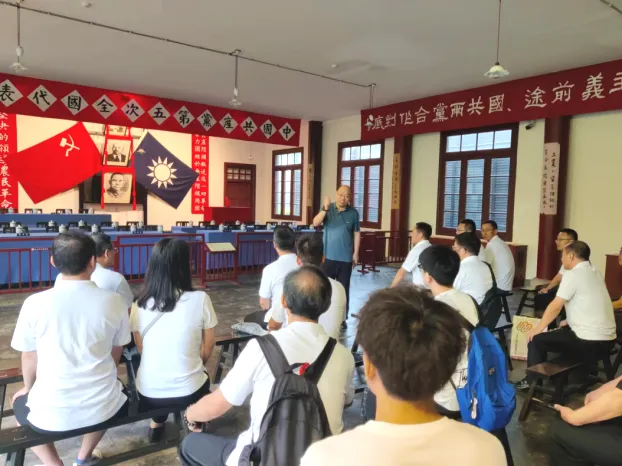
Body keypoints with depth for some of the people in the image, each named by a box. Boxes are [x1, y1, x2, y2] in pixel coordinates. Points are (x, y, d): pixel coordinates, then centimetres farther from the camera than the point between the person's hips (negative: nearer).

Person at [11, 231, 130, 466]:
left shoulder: (34, 303, -11)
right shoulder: (114, 301, -8)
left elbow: (29, 359, 3)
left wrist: (29, 389, 25)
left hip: (51, 414, -1)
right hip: (103, 409, 1)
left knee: (19, 402, 32)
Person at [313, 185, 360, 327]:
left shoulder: (353, 213, -1)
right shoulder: (327, 208, 0)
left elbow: (357, 233, 4)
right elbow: (315, 223, -13)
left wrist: (356, 253, 0)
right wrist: (325, 208, -26)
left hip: (345, 258, 0)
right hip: (328, 256, 0)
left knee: (343, 289, 8)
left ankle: (342, 318, 18)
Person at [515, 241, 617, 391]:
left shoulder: (572, 274, -14)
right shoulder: (595, 273, 12)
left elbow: (556, 306, -13)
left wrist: (538, 328, -3)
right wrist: (571, 321, 25)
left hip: (590, 341, -9)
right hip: (607, 338, 9)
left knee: (536, 340, 1)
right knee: (563, 332, 30)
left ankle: (533, 382, 15)